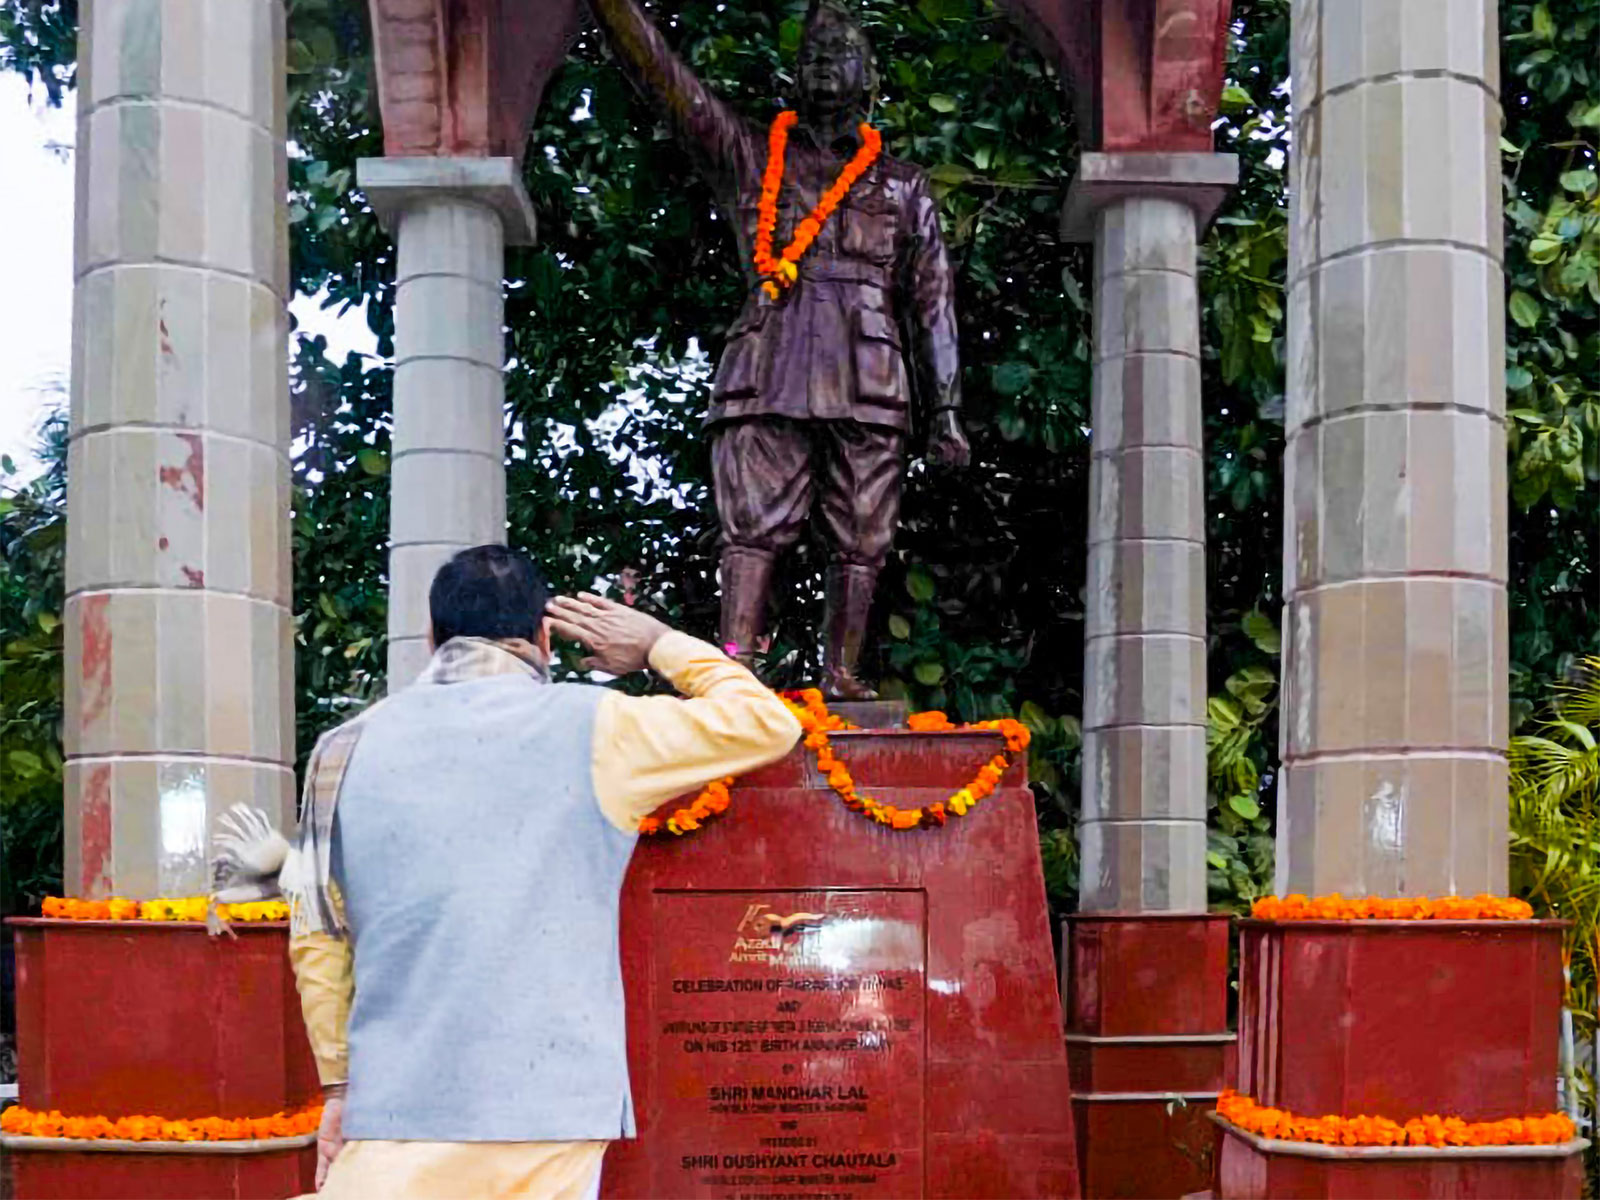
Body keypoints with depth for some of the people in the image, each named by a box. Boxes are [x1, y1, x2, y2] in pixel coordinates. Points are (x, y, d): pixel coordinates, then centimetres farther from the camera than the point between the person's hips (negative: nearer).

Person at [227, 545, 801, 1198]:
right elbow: (765, 721, 9)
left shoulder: (347, 748, 9)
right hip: (548, 1115, -1)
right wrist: (660, 643, 21)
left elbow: (316, 940, 12)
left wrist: (339, 1086, 21)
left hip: (391, 1116, 2)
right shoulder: (590, 729, 0)